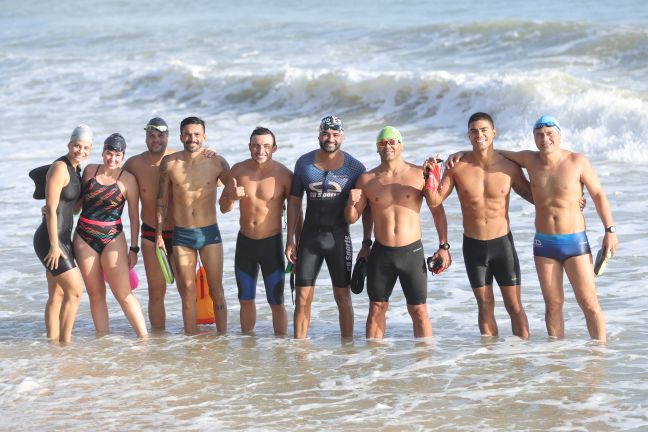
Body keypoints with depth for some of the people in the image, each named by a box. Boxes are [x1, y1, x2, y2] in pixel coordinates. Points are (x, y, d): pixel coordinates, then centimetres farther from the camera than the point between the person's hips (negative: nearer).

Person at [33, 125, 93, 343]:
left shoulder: (75, 169, 13)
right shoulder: (60, 168, -15)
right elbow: (51, 209, -18)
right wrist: (54, 245, -20)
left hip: (62, 238, 9)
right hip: (51, 238, -9)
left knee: (57, 296, 11)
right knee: (75, 290, -10)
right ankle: (65, 342, -6)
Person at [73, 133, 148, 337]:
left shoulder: (127, 180, -4)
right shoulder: (89, 171, 5)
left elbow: (134, 216, 0)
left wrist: (133, 249, -2)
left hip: (112, 238, -3)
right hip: (84, 238, 3)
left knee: (124, 294, -10)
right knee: (95, 294, 6)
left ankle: (144, 338, -8)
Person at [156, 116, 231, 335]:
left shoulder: (217, 162, -3)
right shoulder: (169, 163, 0)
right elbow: (162, 200, 7)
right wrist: (159, 234, 4)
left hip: (210, 233, -1)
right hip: (181, 235, 1)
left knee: (216, 290, -1)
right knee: (187, 292, 5)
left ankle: (222, 336, 4)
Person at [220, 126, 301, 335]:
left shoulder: (284, 175, -12)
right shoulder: (238, 170, -2)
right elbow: (223, 207, 5)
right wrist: (232, 197, -18)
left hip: (272, 243, -4)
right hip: (245, 241, 4)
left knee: (276, 303, -3)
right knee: (246, 301, 15)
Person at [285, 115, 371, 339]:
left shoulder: (354, 167, -3)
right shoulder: (304, 163, 2)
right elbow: (294, 202, 7)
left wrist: (367, 243, -2)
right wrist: (290, 240, 4)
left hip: (338, 236, -2)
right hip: (310, 235, 2)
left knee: (343, 297, 1)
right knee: (302, 298, 0)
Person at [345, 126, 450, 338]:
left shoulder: (419, 175, -3)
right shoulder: (367, 180, 2)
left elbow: (437, 211, 2)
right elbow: (351, 218, 6)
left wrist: (444, 246, -4)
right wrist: (351, 203, -17)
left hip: (412, 252, -2)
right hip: (381, 254, 2)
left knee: (419, 311, 0)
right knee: (376, 309, 9)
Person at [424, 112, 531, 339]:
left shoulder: (509, 167, -5)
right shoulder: (457, 167, -6)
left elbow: (535, 197, 5)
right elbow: (435, 200, -5)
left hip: (503, 243, 0)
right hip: (473, 245, 1)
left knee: (515, 306, 2)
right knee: (485, 305, 9)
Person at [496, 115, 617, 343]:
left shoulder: (577, 161, -9)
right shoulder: (530, 160, 0)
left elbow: (598, 195, -1)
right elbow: (495, 153, 12)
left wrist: (610, 230, -4)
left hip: (575, 241, -3)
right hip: (544, 244, 3)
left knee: (589, 303, -4)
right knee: (553, 304, 7)